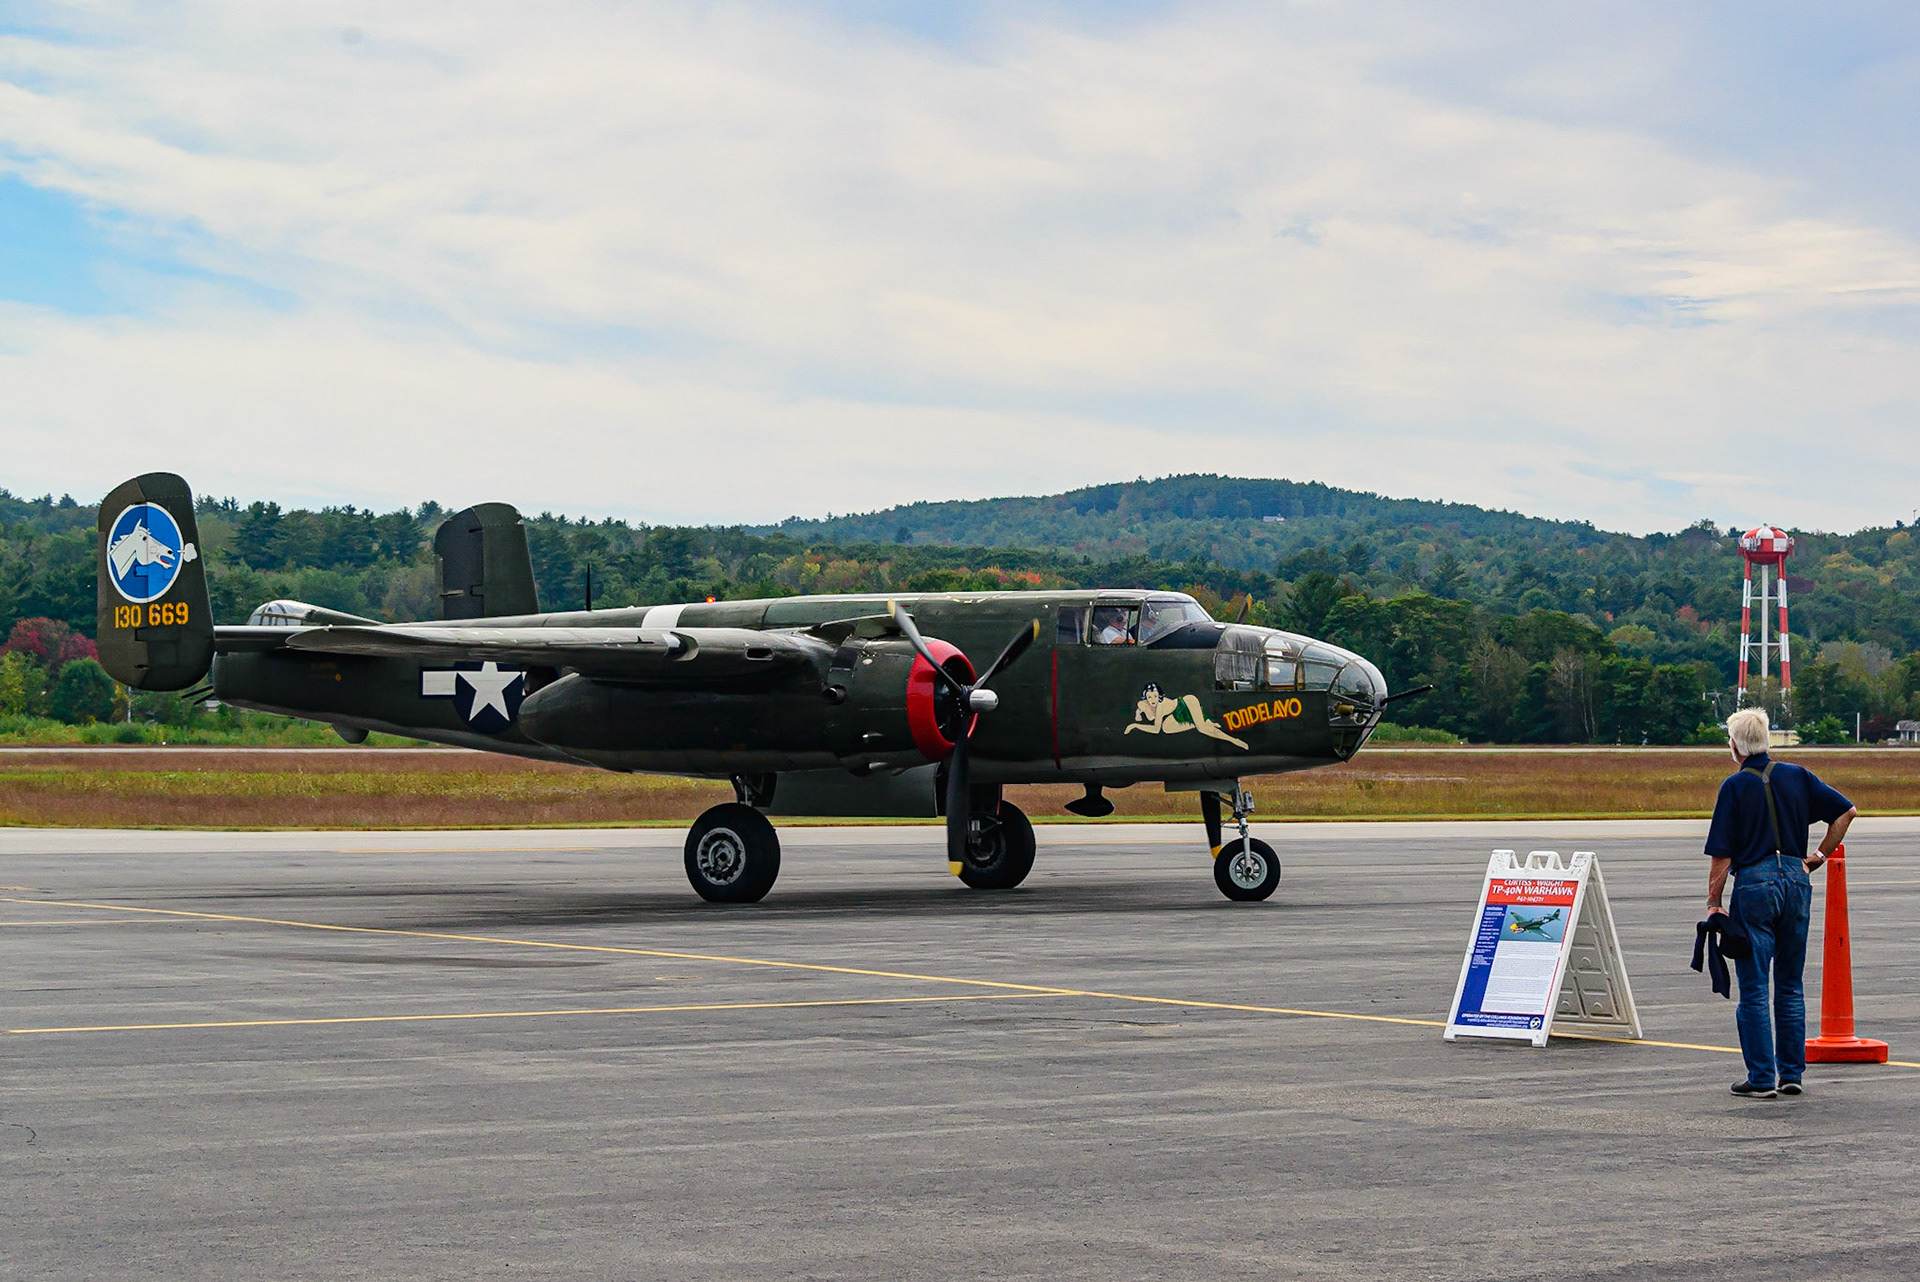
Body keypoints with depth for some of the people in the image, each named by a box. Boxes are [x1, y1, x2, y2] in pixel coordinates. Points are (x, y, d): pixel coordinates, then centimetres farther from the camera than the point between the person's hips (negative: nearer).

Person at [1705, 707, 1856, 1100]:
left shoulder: (1735, 786, -7)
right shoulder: (1796, 777, 6)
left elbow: (1721, 854, -9)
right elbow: (1846, 811, 6)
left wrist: (1713, 903, -4)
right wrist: (1819, 857, 11)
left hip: (1754, 885, -5)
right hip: (1796, 882, 5)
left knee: (1753, 989, 1)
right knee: (1790, 985, 13)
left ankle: (1761, 1078, -1)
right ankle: (1791, 1074, 15)